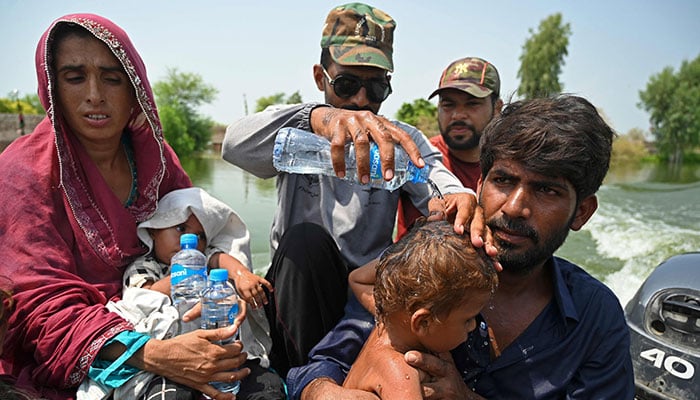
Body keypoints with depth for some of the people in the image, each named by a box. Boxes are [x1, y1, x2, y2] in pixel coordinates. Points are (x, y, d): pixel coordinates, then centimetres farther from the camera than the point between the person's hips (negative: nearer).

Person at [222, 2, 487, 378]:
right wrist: (318, 117, -43)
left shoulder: (399, 141, 4)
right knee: (304, 239, -31)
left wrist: (459, 197, -42)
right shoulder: (297, 137, -2)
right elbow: (236, 143, -24)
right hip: (297, 294, -1)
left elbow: (437, 179, -16)